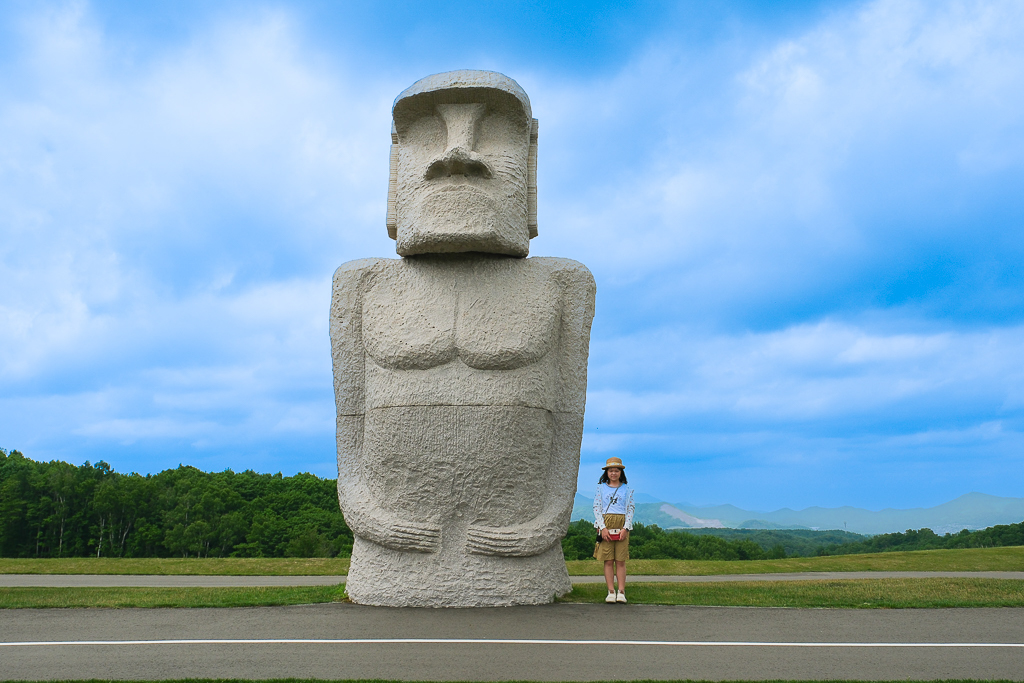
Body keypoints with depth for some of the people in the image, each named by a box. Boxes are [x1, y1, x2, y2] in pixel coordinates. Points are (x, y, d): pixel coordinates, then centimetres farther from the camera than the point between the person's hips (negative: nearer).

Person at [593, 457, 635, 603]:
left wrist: (625, 528, -7)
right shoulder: (601, 488, 9)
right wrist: (603, 527, -8)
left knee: (620, 561, -2)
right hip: (605, 525, 0)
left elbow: (631, 509, 6)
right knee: (608, 560, -2)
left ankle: (621, 592, 0)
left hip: (622, 526, 0)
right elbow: (596, 508, 4)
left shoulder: (627, 490, 10)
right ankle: (611, 591, 1)